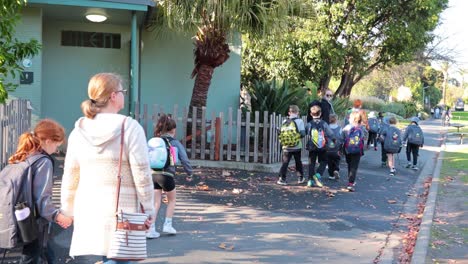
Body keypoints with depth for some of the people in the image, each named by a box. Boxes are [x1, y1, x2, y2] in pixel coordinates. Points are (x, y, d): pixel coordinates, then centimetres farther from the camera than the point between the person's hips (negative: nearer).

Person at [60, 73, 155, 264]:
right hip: (121, 211, -5)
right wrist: (148, 208, -1)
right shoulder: (129, 127, -10)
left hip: (88, 211, 5)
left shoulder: (79, 130, 4)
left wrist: (69, 210, 19)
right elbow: (142, 174, -11)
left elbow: (70, 175, 8)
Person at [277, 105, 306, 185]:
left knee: (285, 163, 3)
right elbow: (302, 133, -11)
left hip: (286, 146, 1)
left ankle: (282, 179, -4)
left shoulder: (285, 122, 0)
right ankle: (300, 178, 24)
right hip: (297, 146, -1)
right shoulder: (300, 121, -6)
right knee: (298, 162, 15)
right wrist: (298, 135, 9)